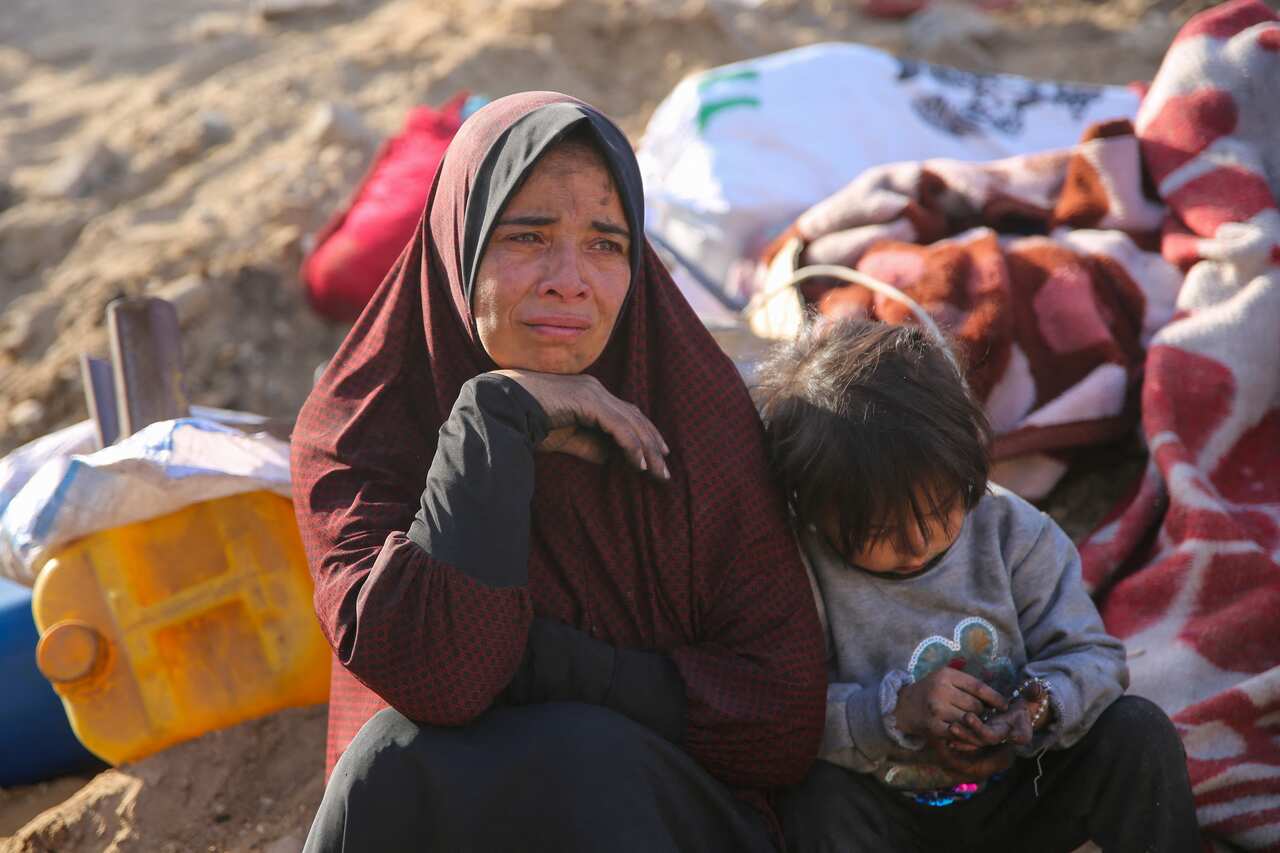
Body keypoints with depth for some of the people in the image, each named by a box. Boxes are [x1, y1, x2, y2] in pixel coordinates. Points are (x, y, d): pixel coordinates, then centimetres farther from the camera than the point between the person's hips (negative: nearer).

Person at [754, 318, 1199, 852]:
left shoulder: (1014, 533, -9)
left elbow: (1091, 655, -5)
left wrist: (1040, 704, -28)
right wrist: (894, 711, -34)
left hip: (1019, 794, 4)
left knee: (1139, 731, -15)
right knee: (818, 798, -36)